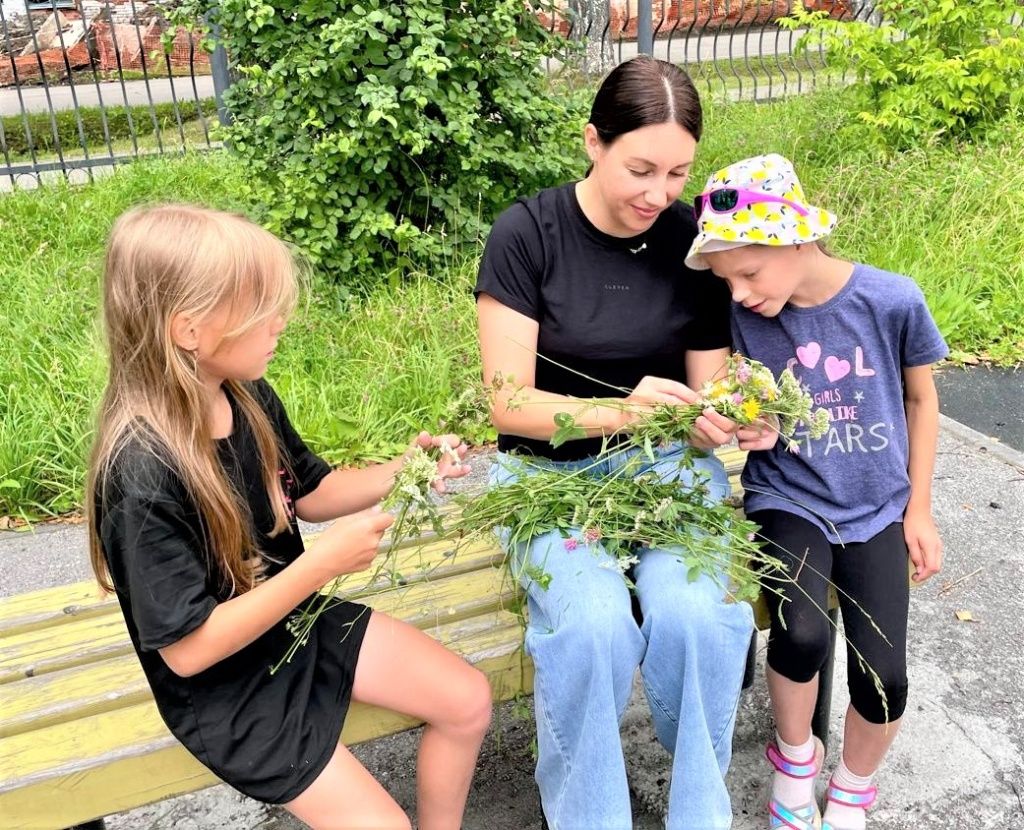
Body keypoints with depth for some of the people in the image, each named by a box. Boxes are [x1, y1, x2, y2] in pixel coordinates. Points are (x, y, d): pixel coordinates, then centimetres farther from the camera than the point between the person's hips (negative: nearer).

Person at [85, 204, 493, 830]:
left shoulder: (249, 397, -8)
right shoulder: (144, 477, -31)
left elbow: (307, 492, 8)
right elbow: (188, 648, -26)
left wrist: (403, 471, -9)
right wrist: (325, 562, -29)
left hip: (298, 619, 7)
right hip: (224, 684, -7)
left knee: (468, 700, 6)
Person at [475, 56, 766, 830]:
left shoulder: (696, 240, -3)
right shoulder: (527, 233, -12)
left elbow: (707, 390, 4)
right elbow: (509, 403, -14)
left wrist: (733, 419, -20)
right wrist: (622, 412, -31)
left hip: (667, 460, 2)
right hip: (552, 468, -2)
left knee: (697, 613, -27)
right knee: (595, 623, -30)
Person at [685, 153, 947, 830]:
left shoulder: (892, 301, -11)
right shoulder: (743, 317, -9)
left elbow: (921, 400, 5)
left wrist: (919, 510, 6)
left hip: (876, 508, 1)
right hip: (788, 499, 0)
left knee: (883, 677, -13)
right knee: (801, 632, -26)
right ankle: (795, 752, 10)